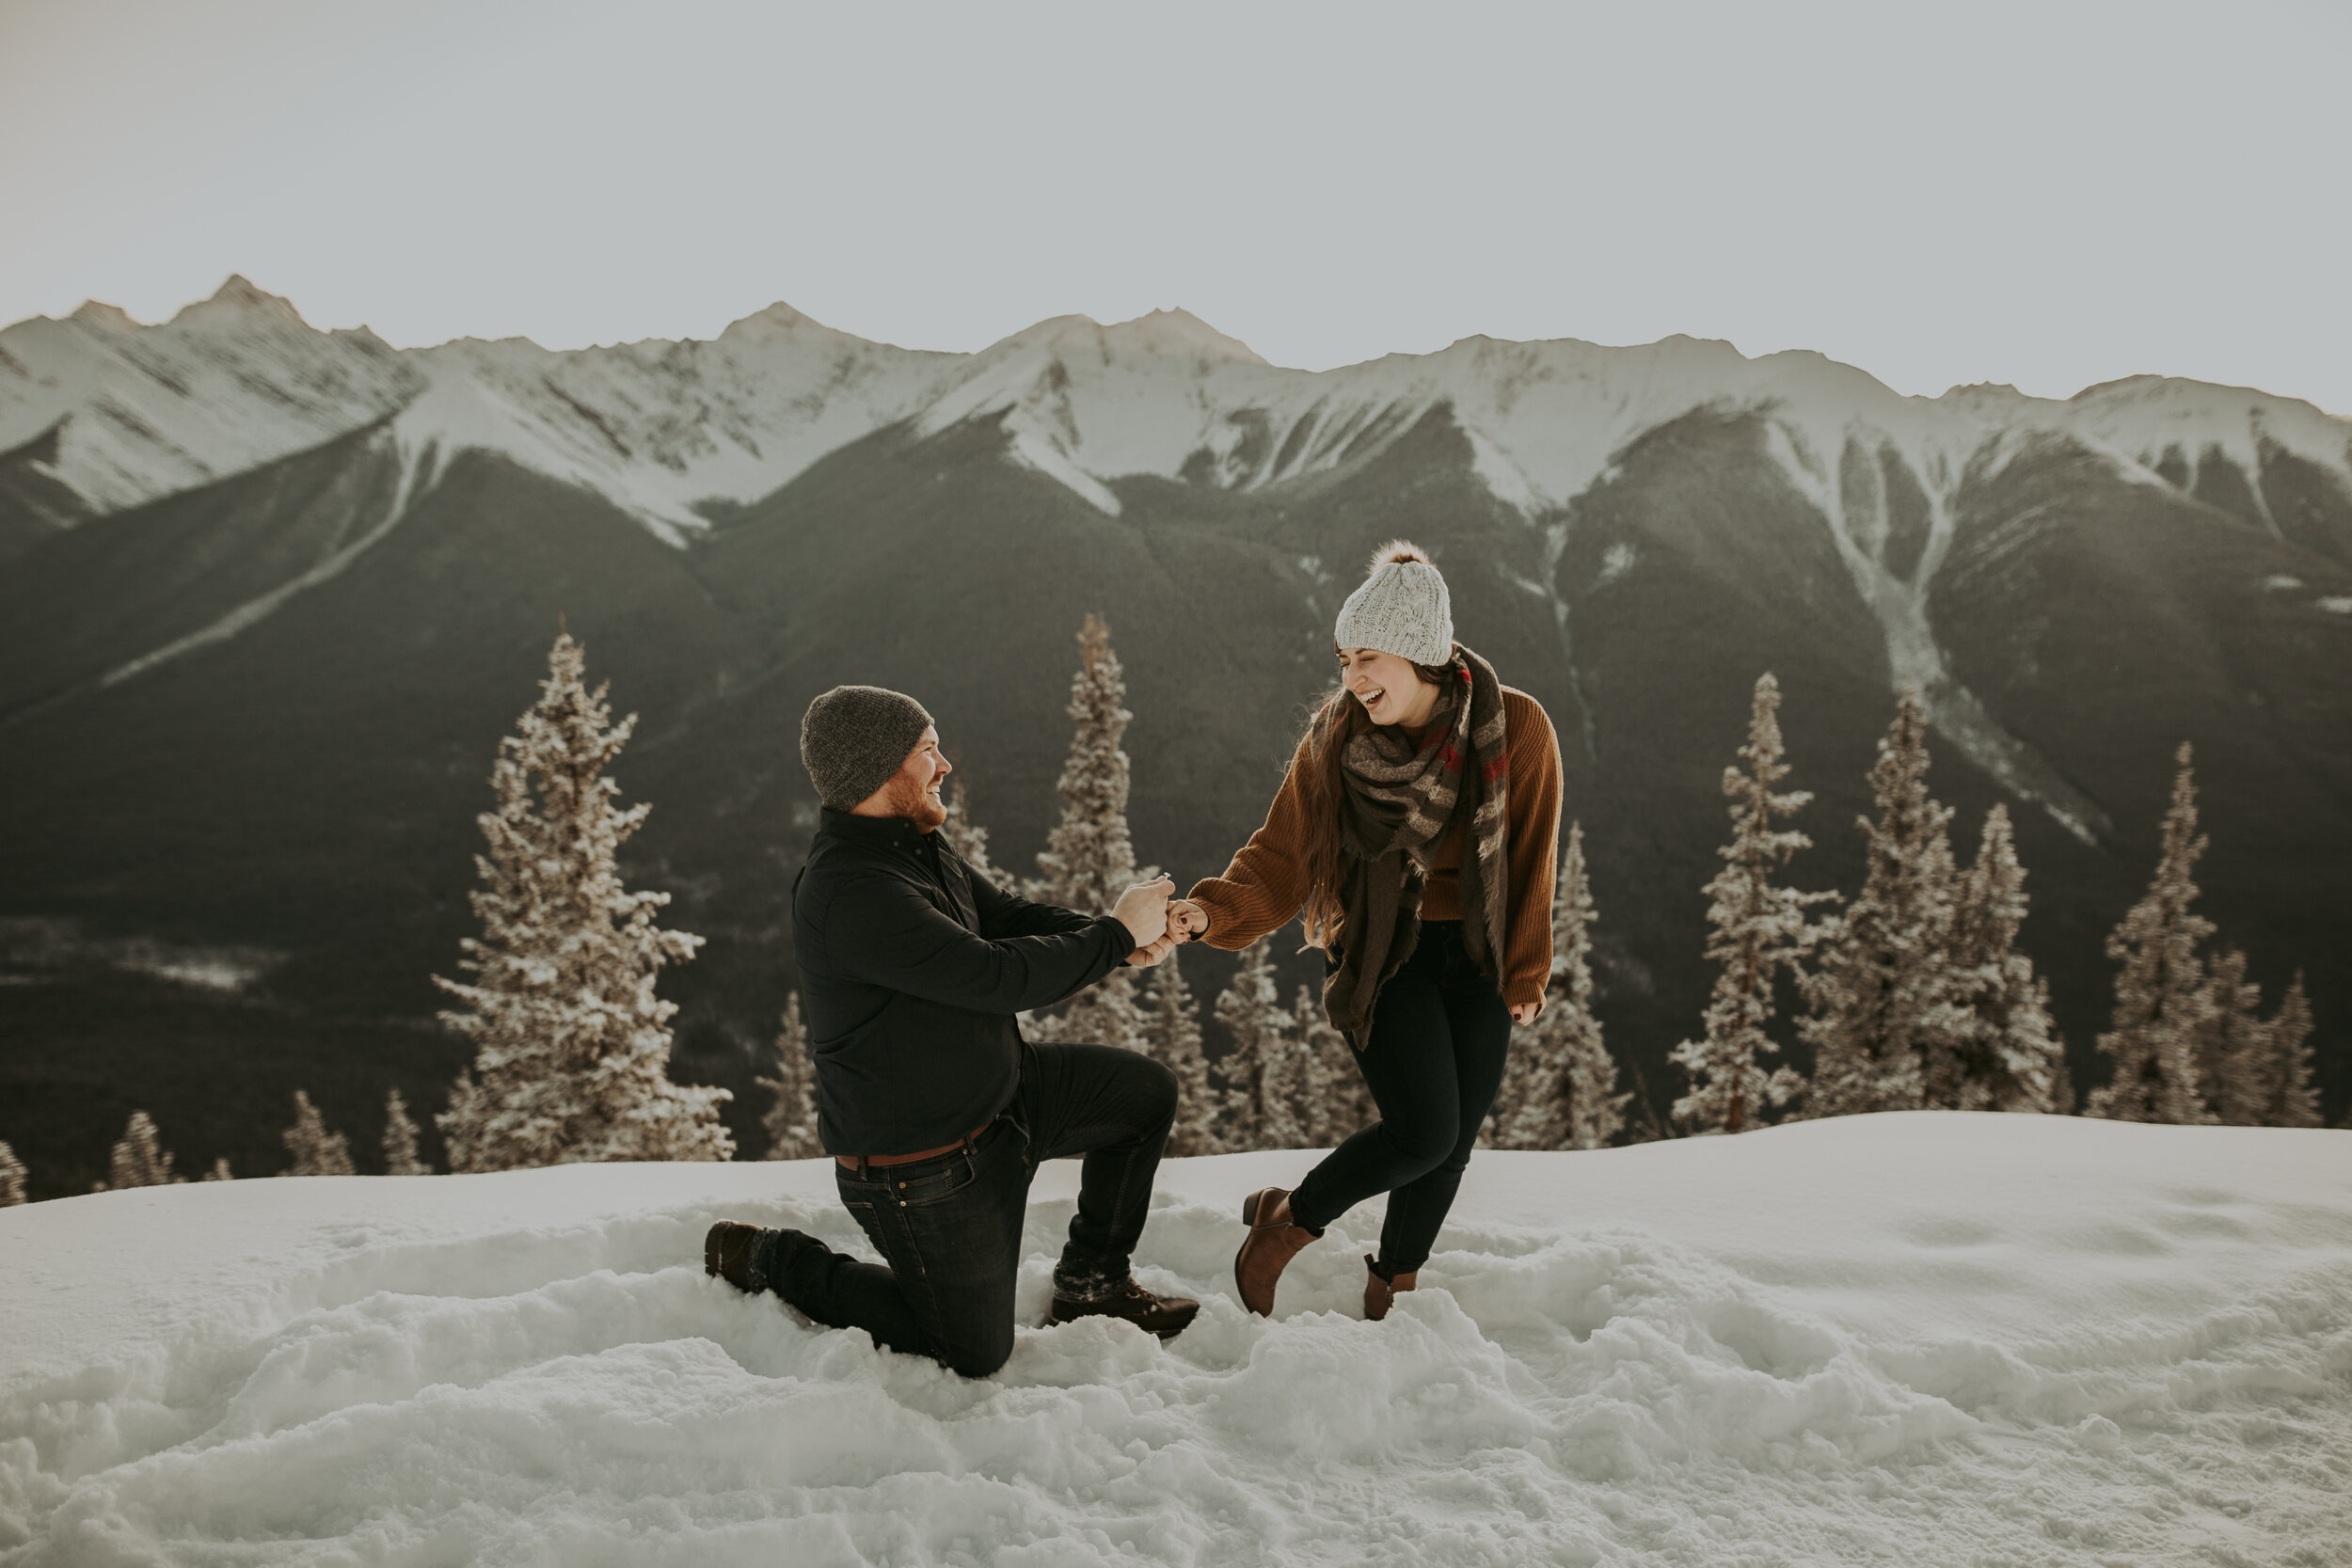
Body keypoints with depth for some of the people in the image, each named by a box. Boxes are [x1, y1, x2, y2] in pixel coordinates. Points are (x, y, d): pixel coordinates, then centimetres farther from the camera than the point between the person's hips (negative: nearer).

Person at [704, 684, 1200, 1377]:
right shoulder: (850, 893, -31)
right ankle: (771, 1262, 16)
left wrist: (1113, 935, -11)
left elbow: (1009, 916, 8)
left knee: (1146, 1091, 11)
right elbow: (999, 975, -32)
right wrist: (1116, 935, -20)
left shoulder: (915, 846, 1)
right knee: (974, 1353, 5)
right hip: (919, 1164, -9)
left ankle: (1092, 1281, 25)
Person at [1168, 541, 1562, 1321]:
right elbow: (1282, 855, -10)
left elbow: (1532, 859, -2)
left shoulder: (1515, 727, -12)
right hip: (1377, 954, -2)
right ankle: (1283, 1222, 11)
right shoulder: (1334, 739, -12)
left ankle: (1391, 1285, 28)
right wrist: (1215, 911, -28)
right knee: (1424, 1130, -13)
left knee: (1454, 1137, 6)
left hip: (1473, 957, 2)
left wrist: (1525, 972, 4)